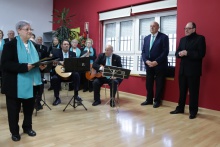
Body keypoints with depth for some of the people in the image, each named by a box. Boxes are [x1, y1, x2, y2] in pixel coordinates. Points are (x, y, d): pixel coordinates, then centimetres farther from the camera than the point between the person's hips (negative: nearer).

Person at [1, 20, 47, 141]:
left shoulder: (33, 45, 12)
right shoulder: (10, 45, -10)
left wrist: (40, 66, -6)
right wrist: (24, 67, -27)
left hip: (30, 82, 6)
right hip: (15, 83, -5)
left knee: (29, 107, 15)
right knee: (14, 109, 8)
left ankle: (27, 127, 33)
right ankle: (14, 132, 25)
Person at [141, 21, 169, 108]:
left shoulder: (164, 37, -3)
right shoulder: (146, 38, 13)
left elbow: (165, 51, -11)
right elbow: (143, 51, 10)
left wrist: (156, 62, -17)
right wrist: (146, 61, -8)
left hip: (159, 65, -4)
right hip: (148, 65, 5)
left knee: (159, 84, 4)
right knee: (148, 83, 8)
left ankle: (157, 101, 17)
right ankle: (149, 100, 22)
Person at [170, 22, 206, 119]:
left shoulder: (200, 38, -3)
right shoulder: (182, 39, 16)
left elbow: (201, 54, -14)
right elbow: (177, 53, 13)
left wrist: (187, 53, -19)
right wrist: (179, 54, -10)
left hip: (193, 70, -5)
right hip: (183, 69, 6)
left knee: (193, 91, 1)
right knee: (182, 90, 11)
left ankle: (193, 111, 11)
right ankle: (180, 108, 22)